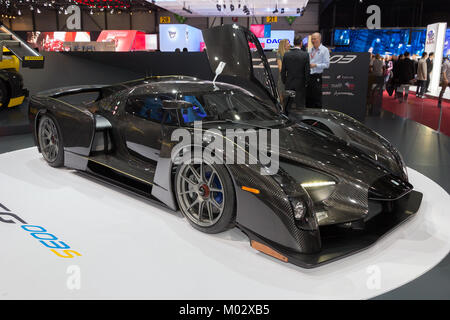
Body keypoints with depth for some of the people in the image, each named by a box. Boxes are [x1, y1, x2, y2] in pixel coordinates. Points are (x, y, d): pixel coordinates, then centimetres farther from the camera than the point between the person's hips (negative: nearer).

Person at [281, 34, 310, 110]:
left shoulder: (286, 54, -1)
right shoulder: (305, 55, -9)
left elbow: (283, 71, 3)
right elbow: (307, 71, -7)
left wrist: (284, 82, 14)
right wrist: (306, 83, 6)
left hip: (289, 85, 3)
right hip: (300, 84, -2)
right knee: (300, 105, 2)